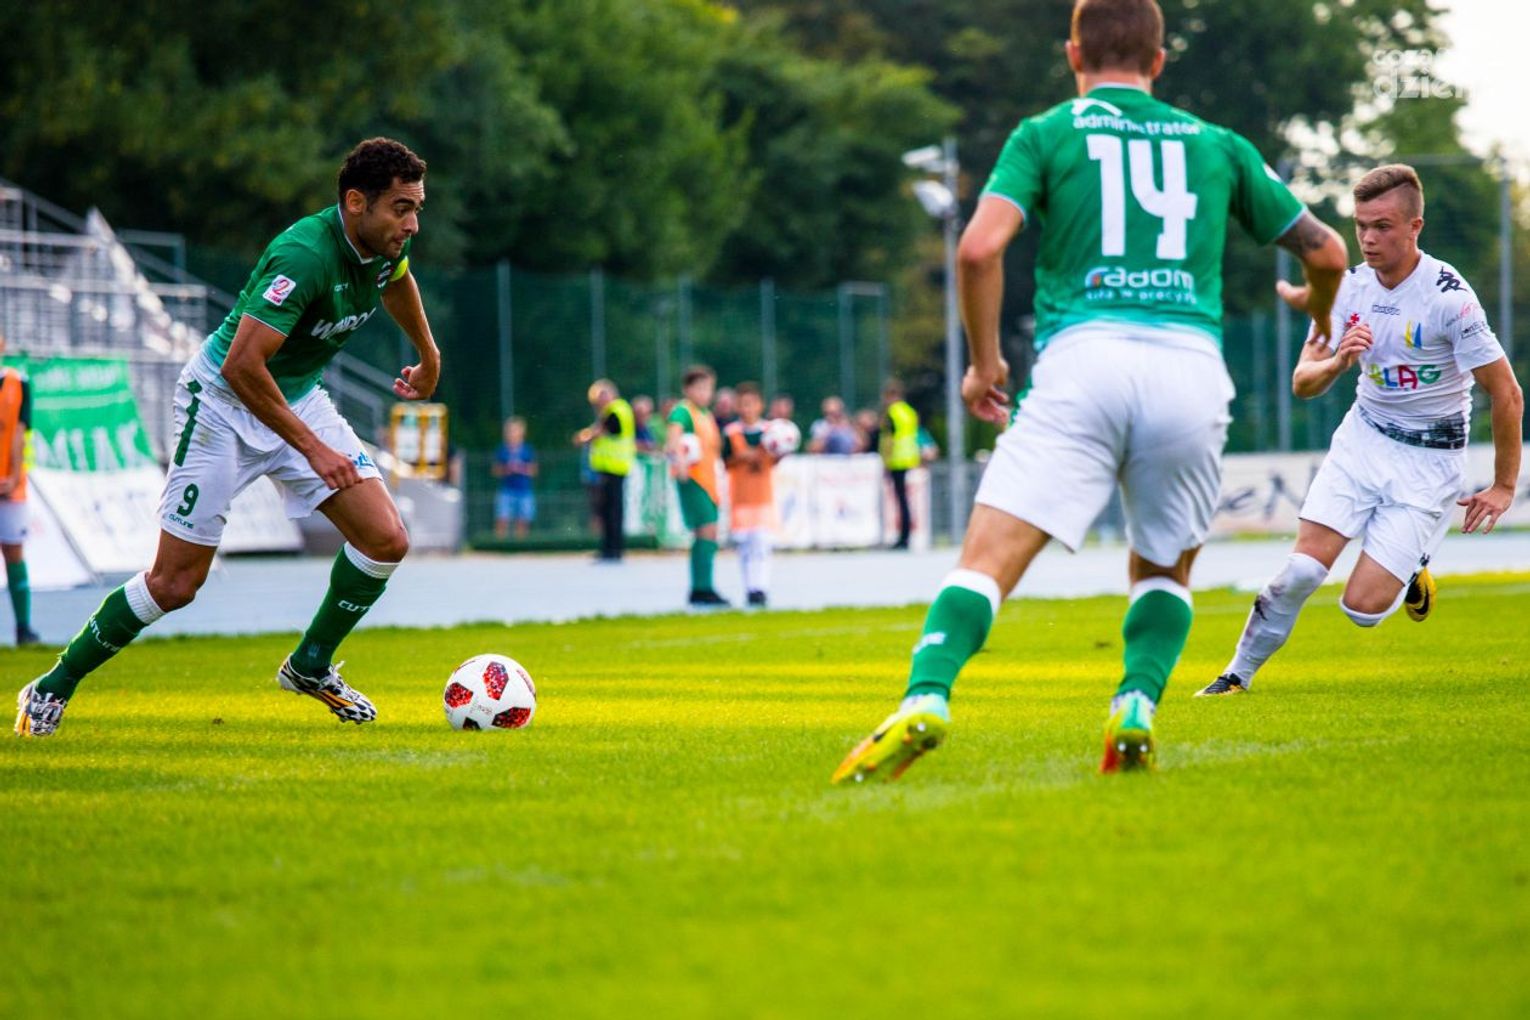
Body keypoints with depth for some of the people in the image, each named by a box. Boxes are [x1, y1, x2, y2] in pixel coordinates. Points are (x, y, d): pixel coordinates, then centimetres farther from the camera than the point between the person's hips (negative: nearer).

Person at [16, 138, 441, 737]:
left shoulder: (385, 244, -8)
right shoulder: (305, 255, -33)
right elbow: (242, 365, -38)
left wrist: (429, 359, 32)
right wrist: (312, 448, -34)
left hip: (298, 396, 7)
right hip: (225, 401, -7)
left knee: (385, 540, -6)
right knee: (175, 583, -6)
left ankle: (310, 667, 16)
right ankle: (52, 691, 12)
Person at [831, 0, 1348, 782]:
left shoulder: (1047, 134, 13)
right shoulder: (1217, 145, 21)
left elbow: (980, 246, -3)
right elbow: (1326, 250, 26)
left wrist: (984, 360, 10)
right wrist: (1320, 314, 48)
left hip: (1083, 359, -2)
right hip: (1192, 367, 2)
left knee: (988, 559, -8)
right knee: (1164, 570, 22)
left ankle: (925, 700, -31)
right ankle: (1136, 709, 0)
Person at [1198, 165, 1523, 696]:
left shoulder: (1449, 298, -20)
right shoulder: (1350, 287, -3)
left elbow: (1506, 395, -14)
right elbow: (1303, 382, 1)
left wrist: (1504, 486, -8)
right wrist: (1336, 362, -23)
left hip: (1430, 459, -4)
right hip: (1363, 438, 4)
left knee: (1363, 606, -12)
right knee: (1304, 566, -12)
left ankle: (1411, 570, 22)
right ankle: (1238, 676, 4)